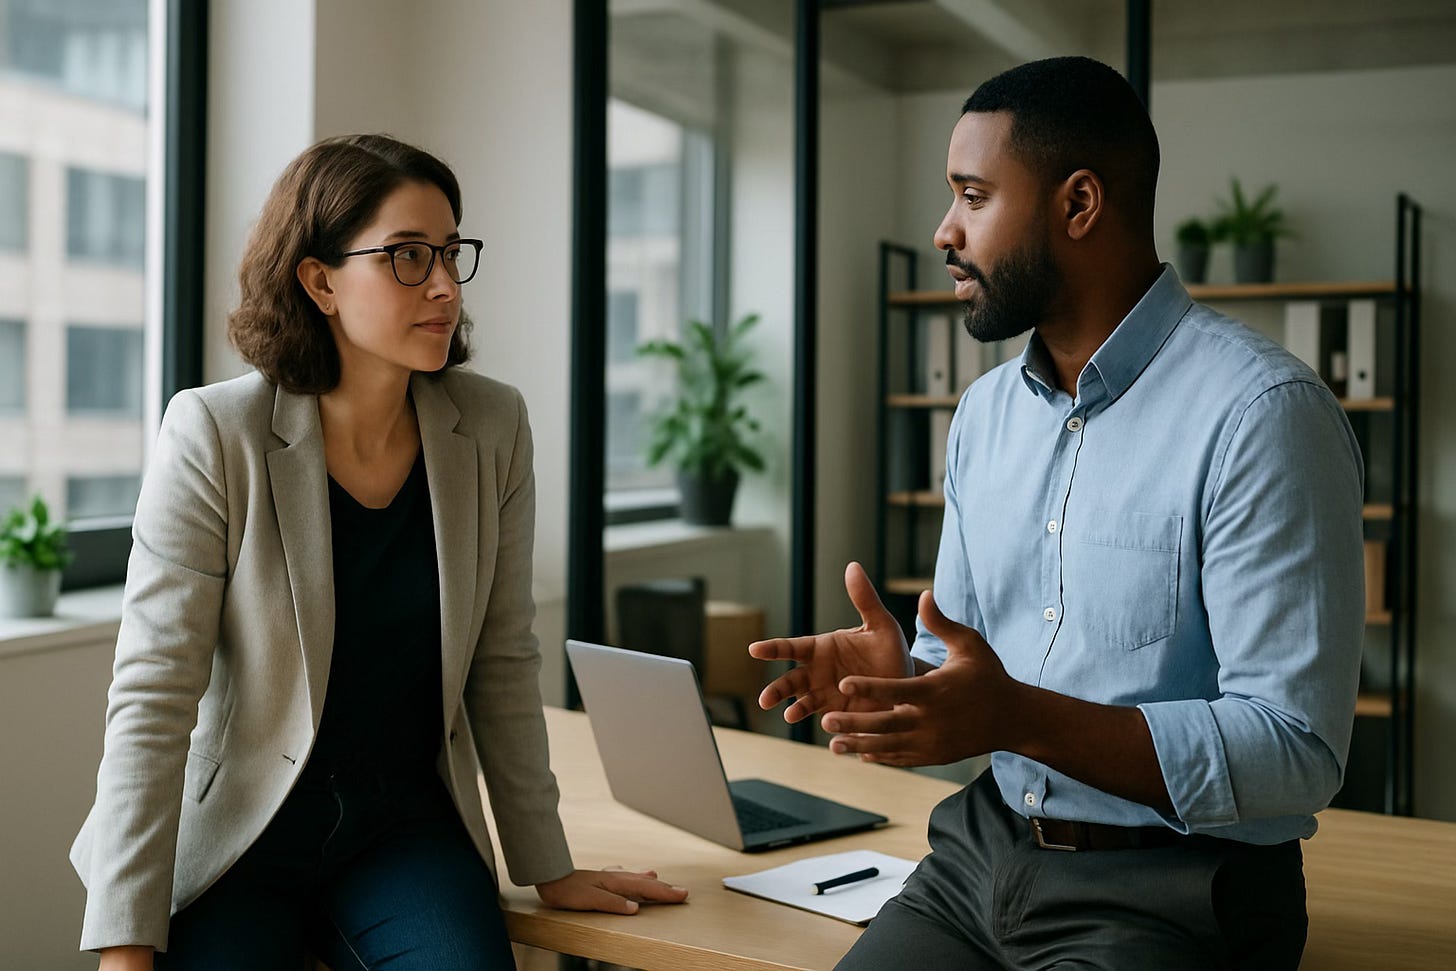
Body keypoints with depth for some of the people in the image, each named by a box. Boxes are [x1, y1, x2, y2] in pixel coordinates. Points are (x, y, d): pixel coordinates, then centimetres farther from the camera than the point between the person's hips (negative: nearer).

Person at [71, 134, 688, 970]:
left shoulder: (493, 428, -4)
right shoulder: (215, 436, -14)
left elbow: (505, 664, 4)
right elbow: (151, 698, -14)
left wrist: (549, 869, 8)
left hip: (407, 828, 3)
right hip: (231, 838, -2)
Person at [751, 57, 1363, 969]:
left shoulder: (1263, 411, -16)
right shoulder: (986, 411, 9)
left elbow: (1297, 754, -20)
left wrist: (1018, 716, -29)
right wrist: (904, 682, -9)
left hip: (1178, 893, -6)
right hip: (986, 851, 7)